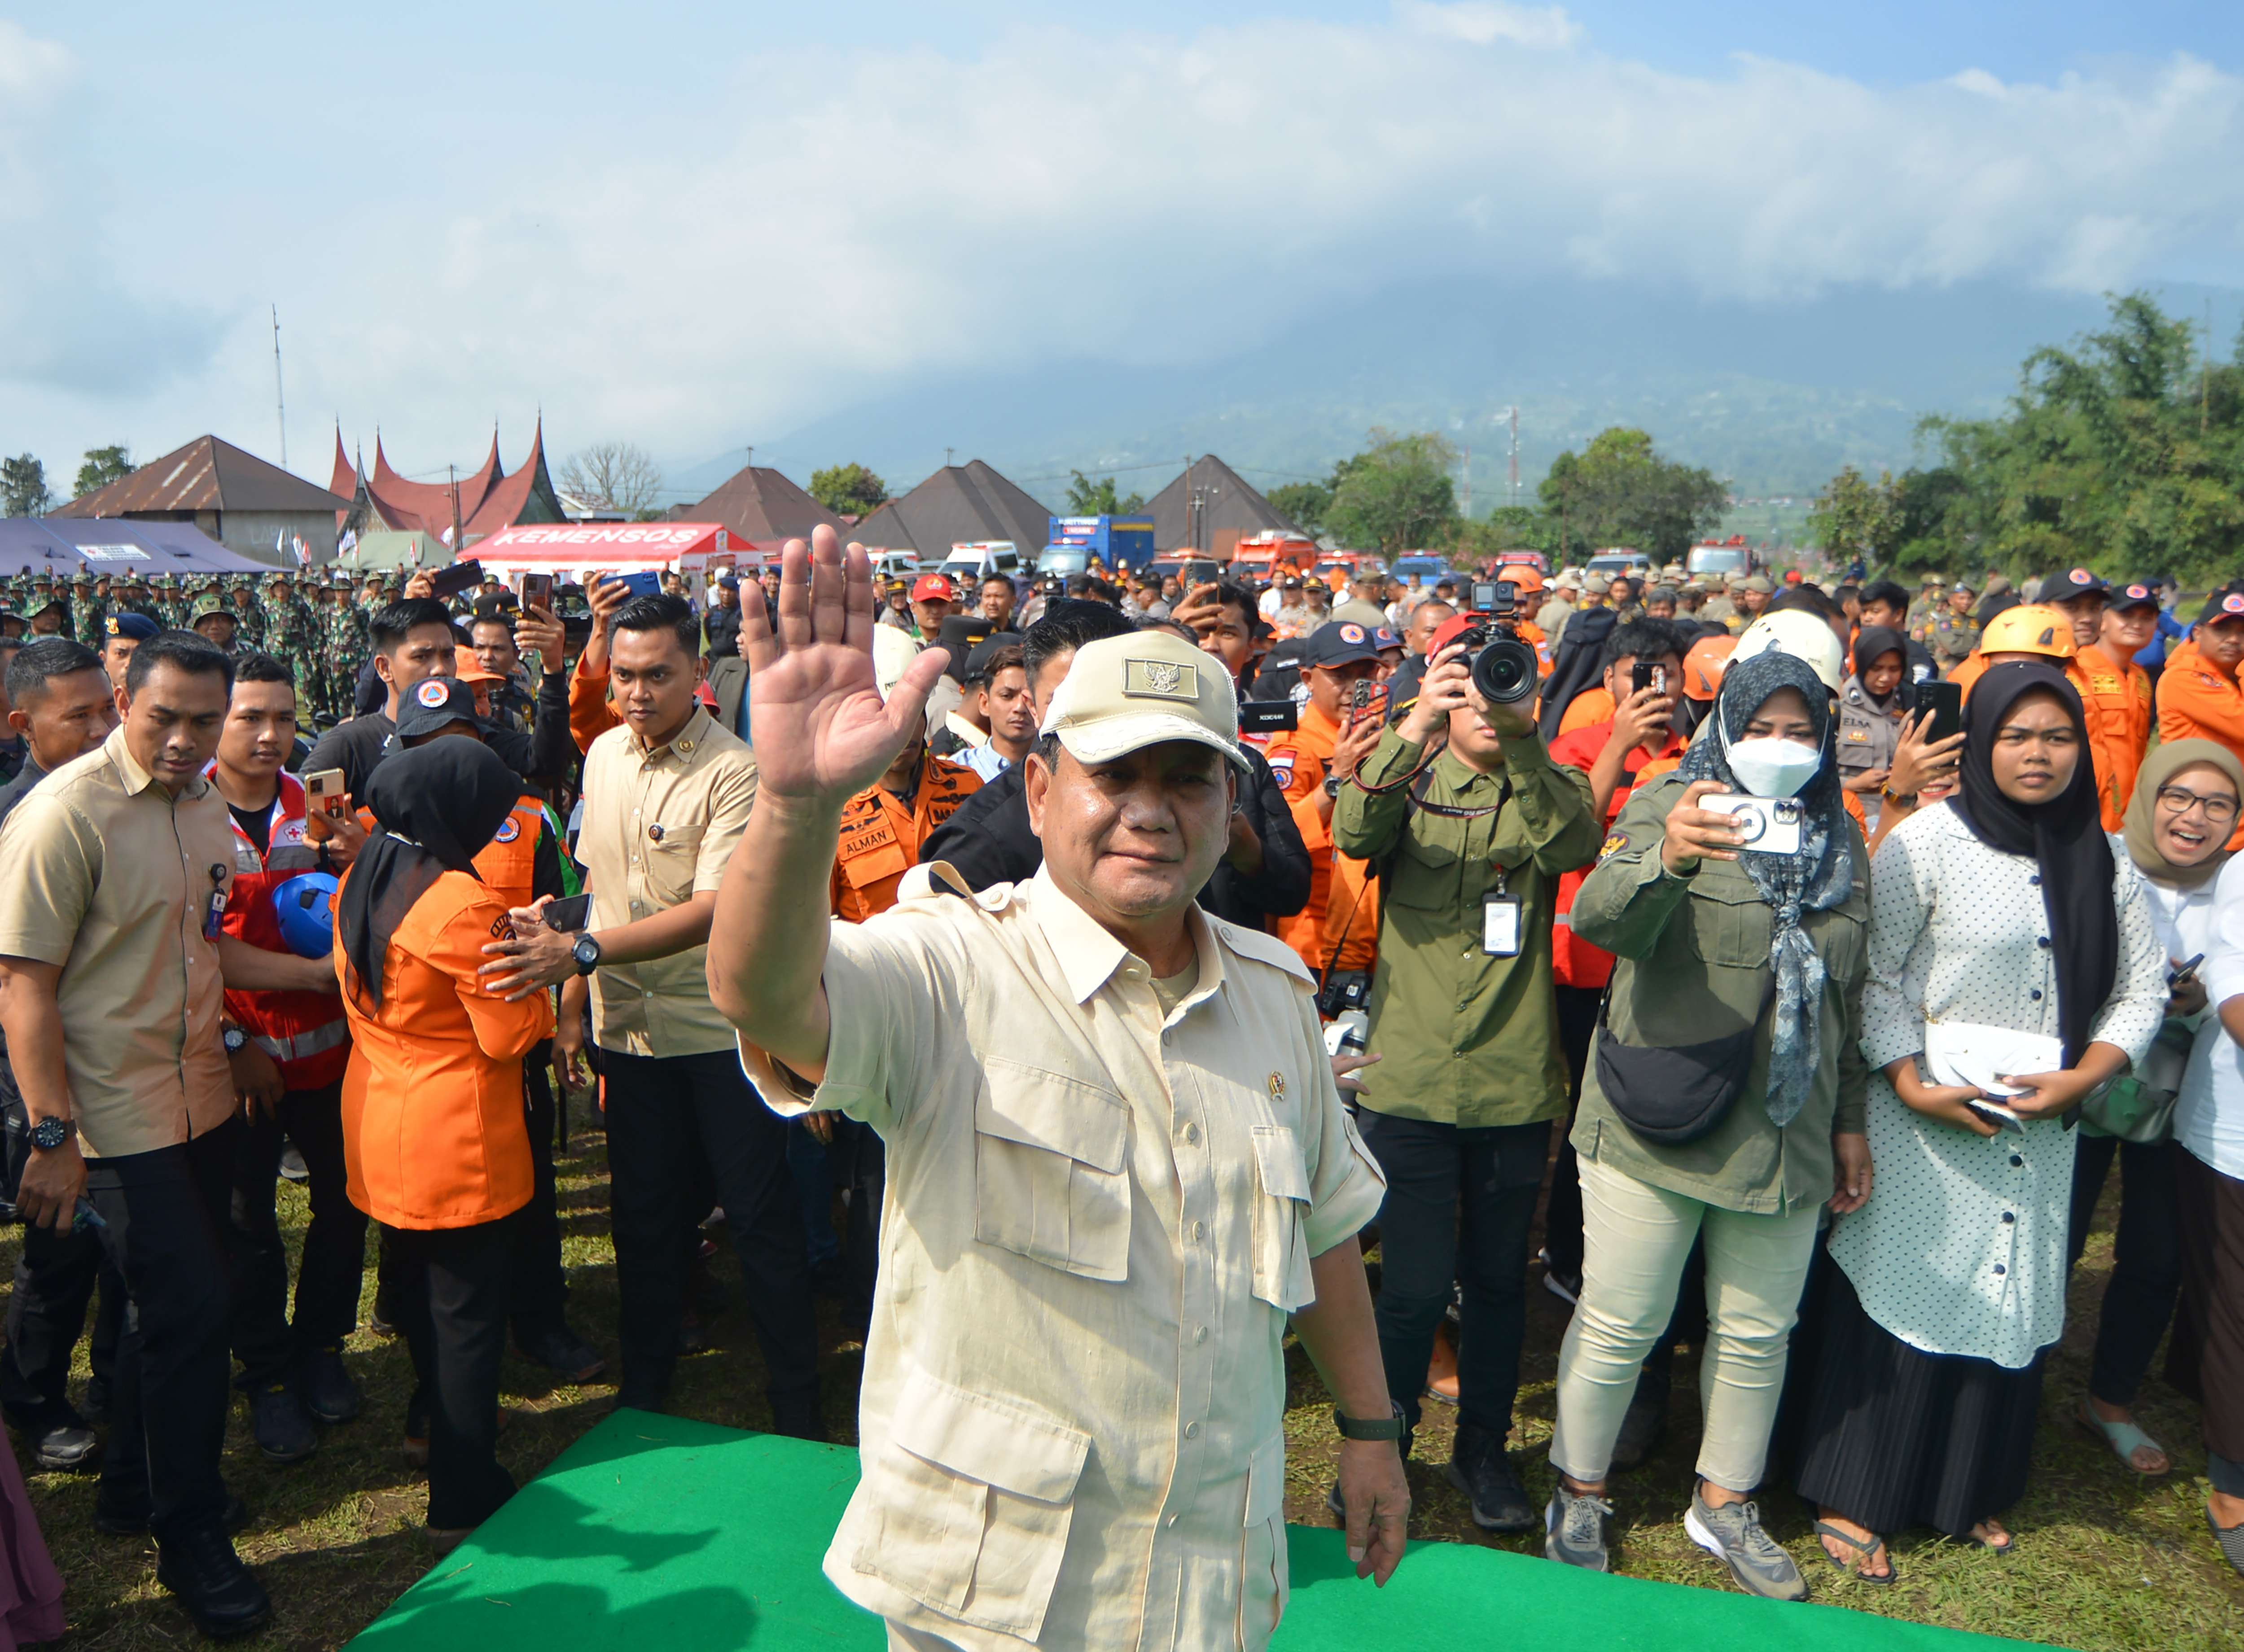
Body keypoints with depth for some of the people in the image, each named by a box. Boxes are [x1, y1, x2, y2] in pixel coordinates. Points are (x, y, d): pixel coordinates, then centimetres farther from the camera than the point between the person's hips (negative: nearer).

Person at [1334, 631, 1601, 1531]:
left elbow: (1576, 846, -18)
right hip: (1411, 1077, -2)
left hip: (1516, 1081, 2)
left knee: (1498, 1278, 15)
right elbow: (1355, 832, -21)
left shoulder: (1550, 786, 5)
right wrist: (1413, 730, -34)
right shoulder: (1410, 779, 2)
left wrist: (1522, 739, -29)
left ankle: (1482, 1448, 34)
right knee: (1416, 1283, 2)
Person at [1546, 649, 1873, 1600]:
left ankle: (1725, 1503, 36)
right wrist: (1666, 858, -49)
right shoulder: (1669, 807, -8)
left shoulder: (1837, 838, 9)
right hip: (1658, 1128, -5)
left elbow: (1848, 996, 18)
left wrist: (1850, 1119, 16)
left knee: (1758, 1334, 15)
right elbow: (1599, 916, -29)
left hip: (1786, 1136, 5)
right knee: (1619, 1325, 6)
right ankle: (1578, 1494, 27)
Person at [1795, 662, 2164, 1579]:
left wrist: (2080, 1077, -6)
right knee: (1903, 1300, 2)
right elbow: (1874, 974, -9)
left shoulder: (2105, 861, 7)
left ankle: (1967, 1492, 31)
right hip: (1924, 1125, -4)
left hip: (2042, 1130, 5)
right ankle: (1855, 1497, 16)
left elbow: (2141, 991, 8)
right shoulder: (1926, 842, -7)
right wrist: (1910, 1083, -17)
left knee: (2011, 1304, 12)